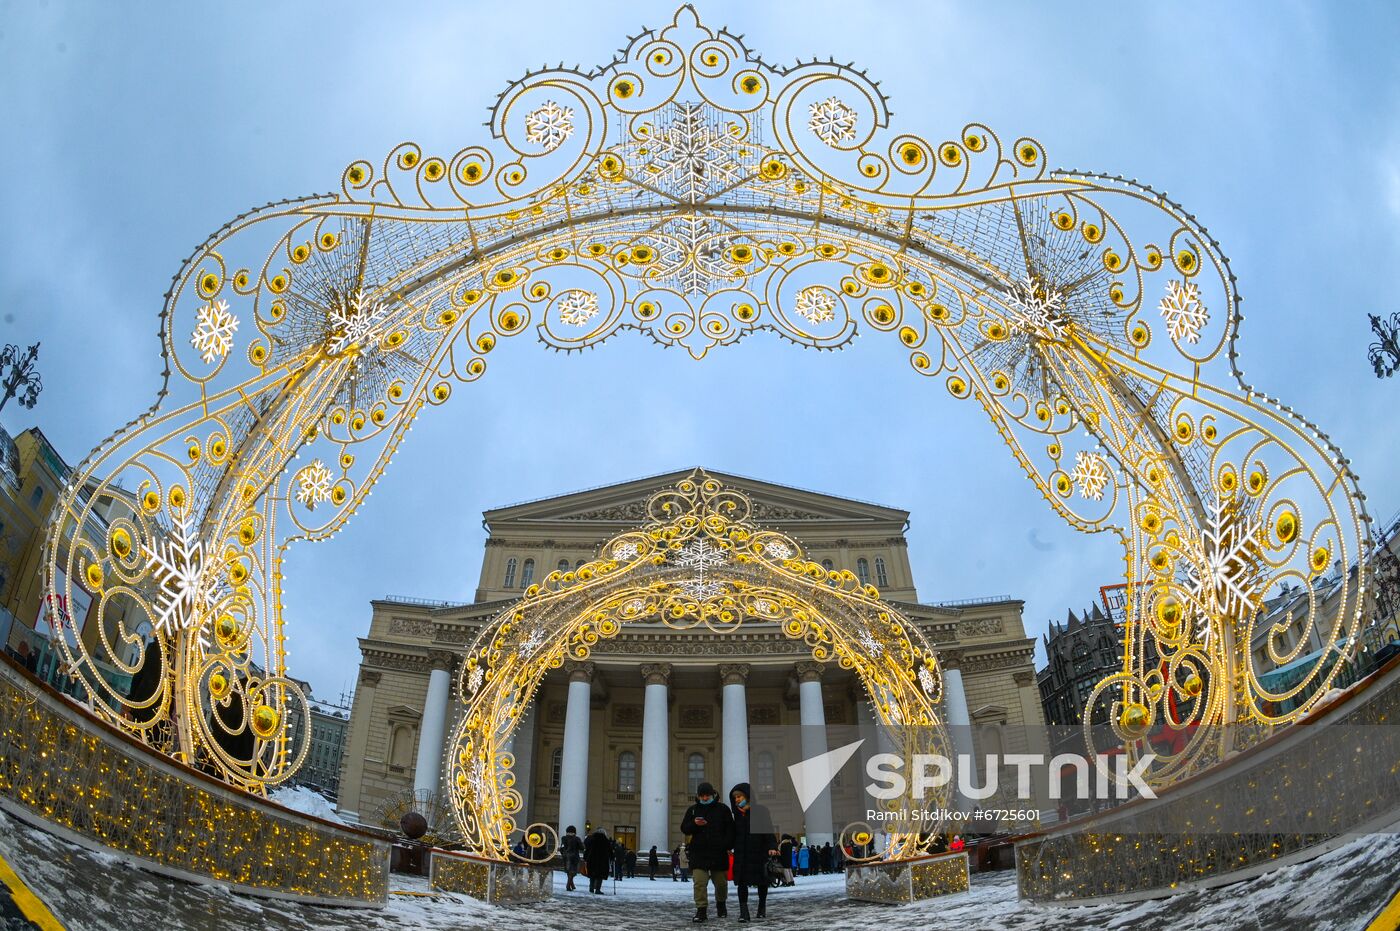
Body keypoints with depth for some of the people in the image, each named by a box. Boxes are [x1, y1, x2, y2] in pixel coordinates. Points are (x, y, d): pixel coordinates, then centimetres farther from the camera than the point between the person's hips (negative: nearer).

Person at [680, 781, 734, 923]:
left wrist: (728, 846, -8)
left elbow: (730, 830, 4)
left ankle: (720, 905, 34)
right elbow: (684, 828, 9)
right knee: (699, 882, -11)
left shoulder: (723, 809, 5)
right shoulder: (692, 810, 9)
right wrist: (694, 824, -12)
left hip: (719, 853, 0)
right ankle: (701, 910, -7)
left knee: (720, 882, 10)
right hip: (699, 852, 0)